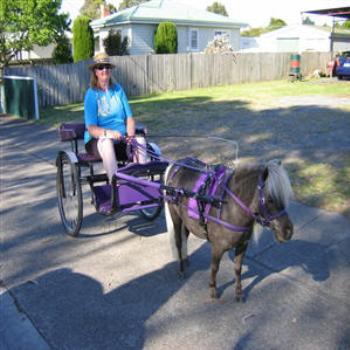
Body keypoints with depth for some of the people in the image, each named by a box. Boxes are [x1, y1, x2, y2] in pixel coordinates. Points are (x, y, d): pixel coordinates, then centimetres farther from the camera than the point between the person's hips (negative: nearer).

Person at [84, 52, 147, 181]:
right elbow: (91, 129, -11)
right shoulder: (91, 94, -2)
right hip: (97, 140, -3)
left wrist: (130, 135, -15)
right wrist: (108, 133, -32)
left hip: (121, 139, 3)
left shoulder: (118, 89, 10)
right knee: (107, 142, -37)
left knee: (140, 141, -26)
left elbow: (129, 118, 7)